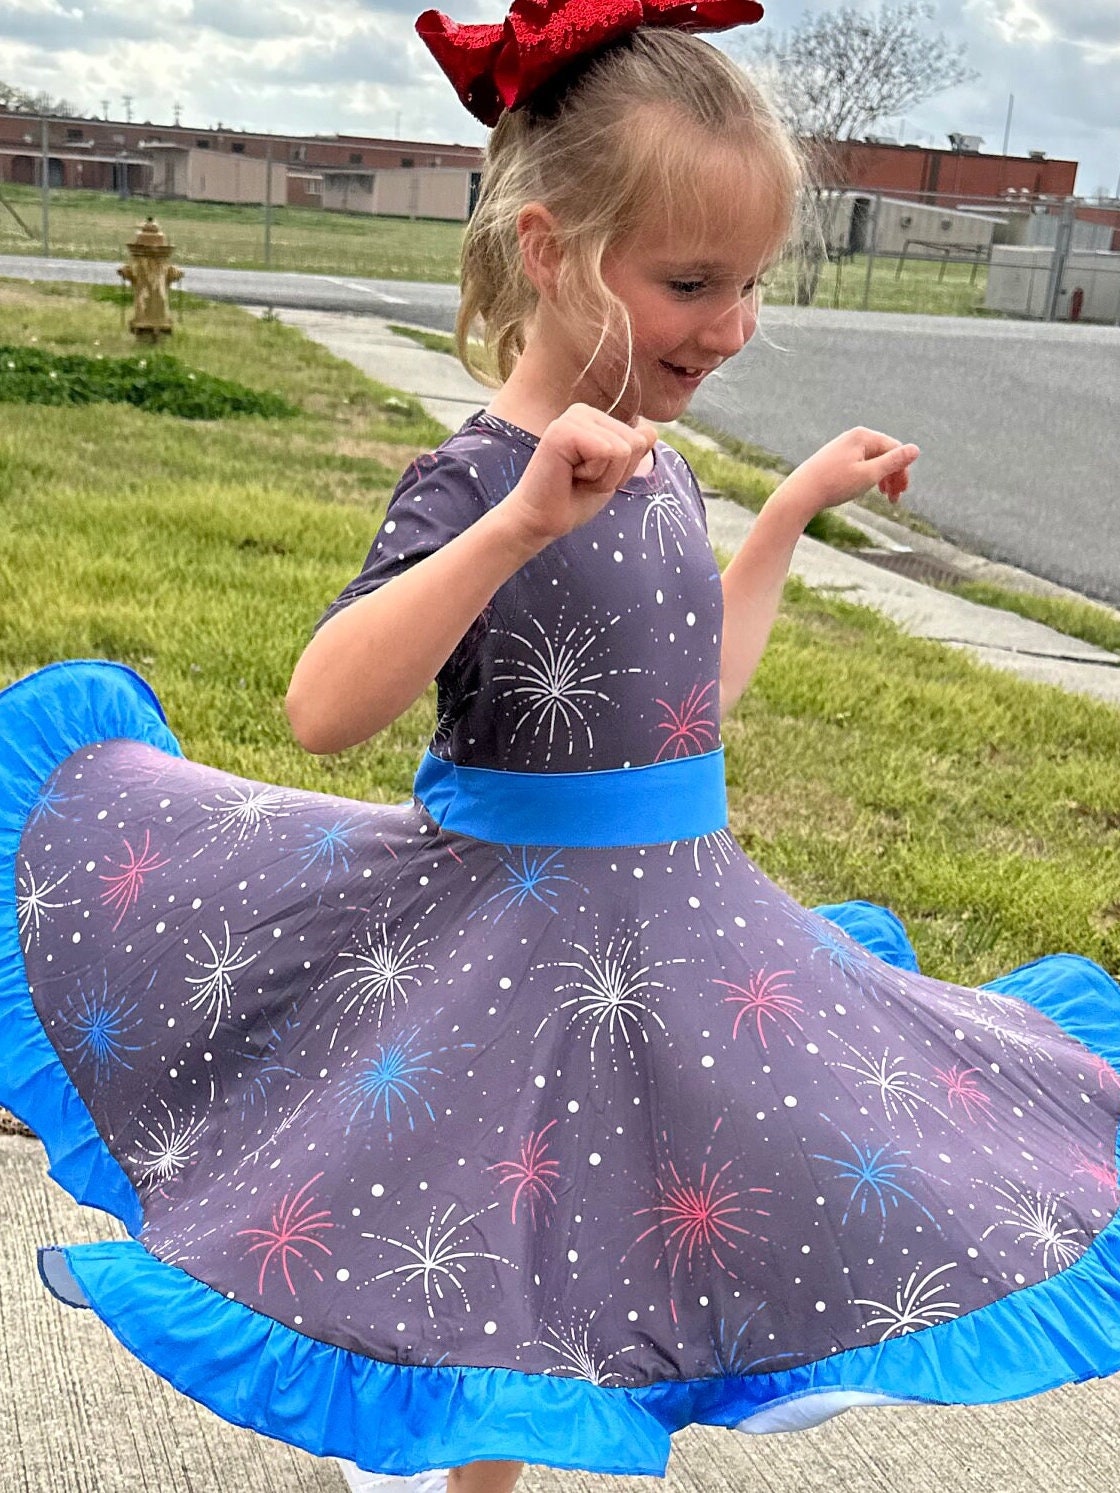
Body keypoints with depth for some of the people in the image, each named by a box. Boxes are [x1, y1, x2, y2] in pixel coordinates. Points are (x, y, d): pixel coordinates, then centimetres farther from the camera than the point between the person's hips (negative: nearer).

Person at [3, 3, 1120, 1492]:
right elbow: (322, 709, -33)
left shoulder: (656, 470, 3)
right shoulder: (477, 487, -20)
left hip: (676, 920, 8)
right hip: (520, 934, -8)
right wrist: (521, 522, -40)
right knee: (490, 1289, 10)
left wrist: (797, 503, 18)